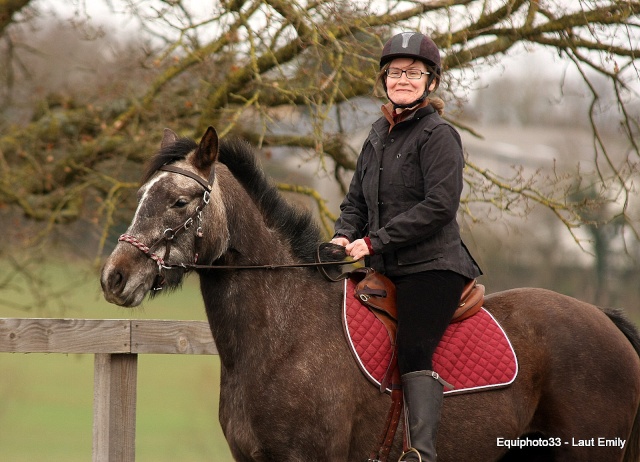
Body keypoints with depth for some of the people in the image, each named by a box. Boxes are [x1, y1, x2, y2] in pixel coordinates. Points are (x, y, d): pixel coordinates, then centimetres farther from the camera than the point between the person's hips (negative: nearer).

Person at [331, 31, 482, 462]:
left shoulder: (438, 135, -8)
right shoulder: (379, 135, 17)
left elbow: (440, 205, -17)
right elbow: (356, 199, 21)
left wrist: (374, 241, -19)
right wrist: (345, 235, -2)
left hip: (432, 267, -8)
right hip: (387, 269, 8)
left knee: (414, 352, -22)